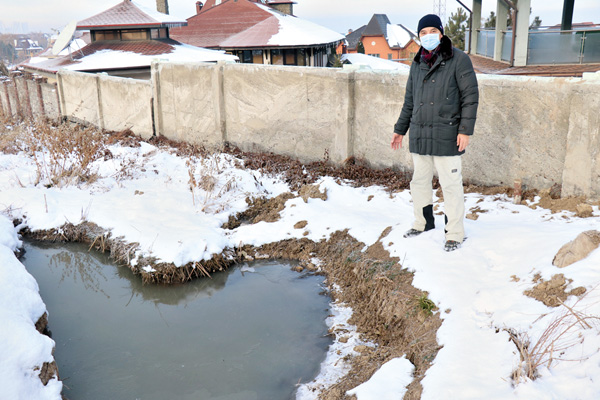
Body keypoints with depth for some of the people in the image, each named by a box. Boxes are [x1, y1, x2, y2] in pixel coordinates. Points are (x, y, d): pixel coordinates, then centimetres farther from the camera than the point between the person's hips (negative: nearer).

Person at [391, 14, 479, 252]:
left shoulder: (458, 59, -5)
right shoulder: (417, 64, 13)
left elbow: (471, 96, -8)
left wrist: (466, 130, -15)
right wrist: (400, 129, 20)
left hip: (446, 136, -6)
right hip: (419, 135, 6)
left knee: (450, 184, -1)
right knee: (419, 181, 15)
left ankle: (455, 233, 11)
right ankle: (423, 223, 33)